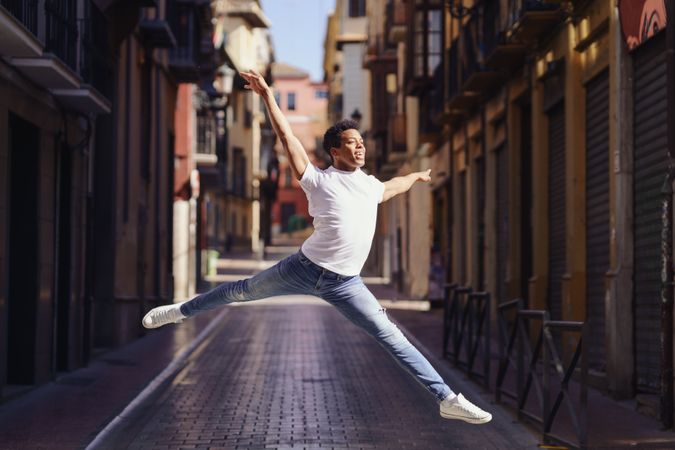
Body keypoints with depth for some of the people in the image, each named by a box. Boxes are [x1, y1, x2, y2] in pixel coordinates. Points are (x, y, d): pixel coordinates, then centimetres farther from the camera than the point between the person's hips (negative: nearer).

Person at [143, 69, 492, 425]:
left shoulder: (371, 186, 11)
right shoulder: (318, 180, -4)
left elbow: (394, 185, 37)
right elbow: (286, 136, -8)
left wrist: (416, 176, 53)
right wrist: (267, 94, -9)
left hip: (344, 284, 3)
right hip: (304, 268, -3)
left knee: (391, 337, -4)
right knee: (242, 291, 13)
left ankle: (447, 398, -5)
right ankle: (181, 310, 38)